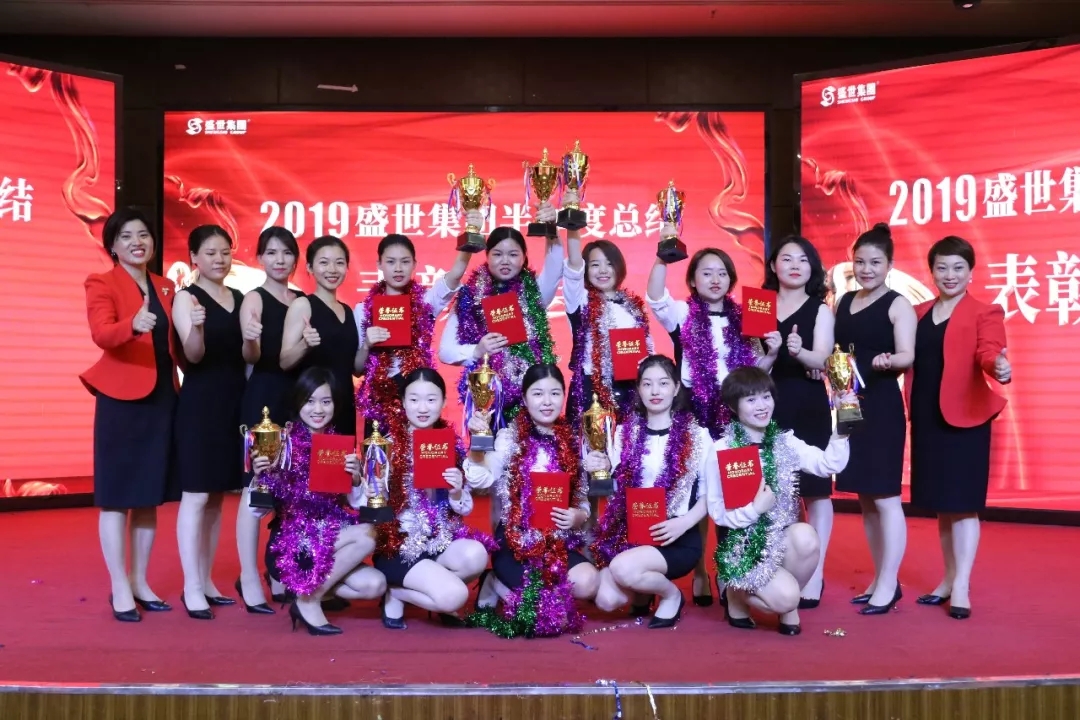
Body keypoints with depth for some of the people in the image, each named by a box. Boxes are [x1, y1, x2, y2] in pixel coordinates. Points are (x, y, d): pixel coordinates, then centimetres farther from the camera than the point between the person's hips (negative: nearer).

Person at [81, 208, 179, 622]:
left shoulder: (165, 288, 14)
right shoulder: (101, 284, -4)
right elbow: (101, 335, -22)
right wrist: (133, 325, -40)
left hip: (162, 400, 6)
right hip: (121, 400, -6)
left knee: (150, 495, 10)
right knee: (116, 496, -1)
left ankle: (140, 582, 20)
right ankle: (119, 589, 7)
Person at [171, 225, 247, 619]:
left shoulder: (240, 299, 12)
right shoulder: (186, 297, -4)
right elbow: (193, 355, -16)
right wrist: (197, 327, -35)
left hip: (234, 403, 6)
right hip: (199, 403, -6)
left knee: (217, 497, 11)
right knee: (196, 495, -5)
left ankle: (206, 580, 20)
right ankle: (191, 587, 1)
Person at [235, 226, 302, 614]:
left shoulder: (303, 300, 13)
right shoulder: (254, 299, -4)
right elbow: (253, 357, -15)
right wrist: (249, 340, -35)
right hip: (262, 398, -6)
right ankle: (249, 580, 2)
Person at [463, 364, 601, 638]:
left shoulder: (573, 444, 7)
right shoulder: (510, 438, -2)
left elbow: (582, 504, 10)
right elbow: (479, 480, -20)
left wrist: (578, 517, -13)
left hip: (559, 542, 4)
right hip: (515, 541, -4)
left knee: (588, 583, -25)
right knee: (544, 608, -22)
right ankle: (496, 584, 10)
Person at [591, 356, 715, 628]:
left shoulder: (697, 436, 0)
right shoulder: (623, 434, 9)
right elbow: (614, 488, 12)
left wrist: (684, 522, -15)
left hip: (678, 538, -3)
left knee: (623, 569, -30)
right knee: (607, 600, -18)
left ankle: (671, 594, 3)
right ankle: (643, 588, 19)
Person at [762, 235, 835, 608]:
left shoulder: (820, 309, 3)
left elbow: (821, 359, -11)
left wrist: (799, 352, -32)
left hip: (808, 408, -2)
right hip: (768, 405, 2)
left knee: (814, 488, 0)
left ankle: (814, 574, 6)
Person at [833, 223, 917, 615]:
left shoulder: (898, 304, -4)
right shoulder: (843, 302, 13)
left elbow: (908, 356, -14)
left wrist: (887, 361, -35)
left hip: (882, 407, -7)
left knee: (885, 497, -3)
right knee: (865, 498, 12)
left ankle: (889, 585, 5)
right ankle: (880, 579, 23)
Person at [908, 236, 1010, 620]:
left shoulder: (984, 313, -2)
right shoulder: (918, 314, 14)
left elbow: (988, 352, -19)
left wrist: (999, 367, -39)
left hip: (964, 417, -5)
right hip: (927, 419, 5)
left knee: (962, 502, -4)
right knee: (941, 502, 13)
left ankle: (962, 587, 1)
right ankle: (948, 579, 24)